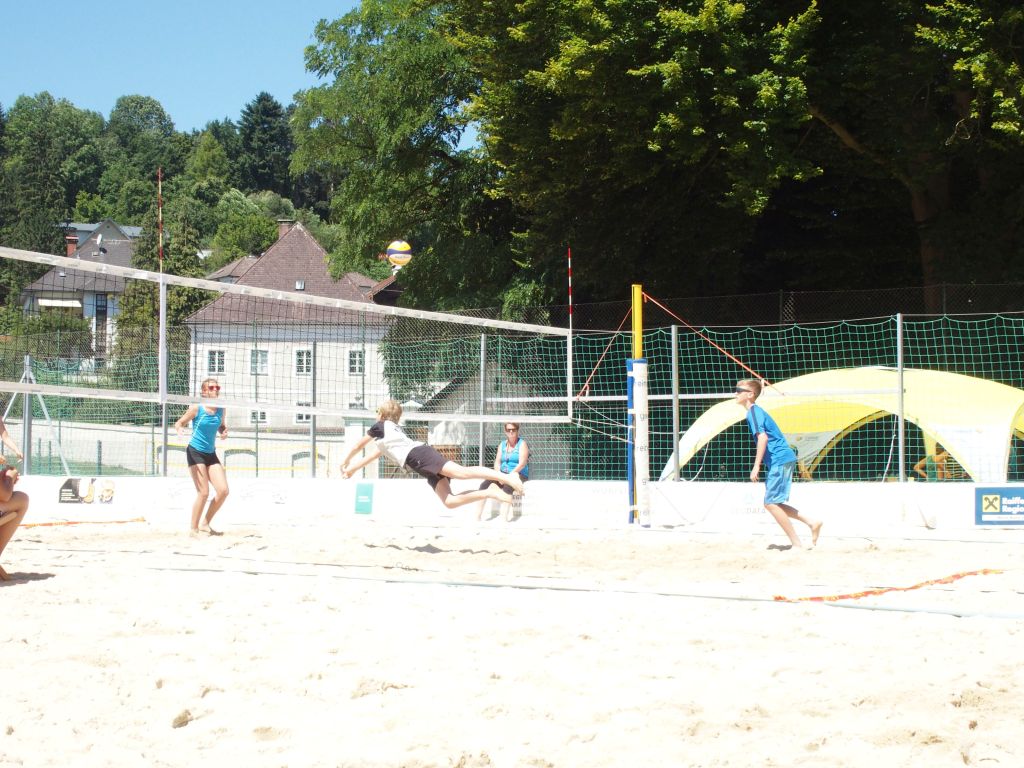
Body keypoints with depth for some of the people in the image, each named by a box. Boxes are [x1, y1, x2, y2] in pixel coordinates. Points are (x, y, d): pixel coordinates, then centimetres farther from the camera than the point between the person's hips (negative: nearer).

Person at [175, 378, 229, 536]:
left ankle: (205, 524, 13)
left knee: (223, 490, -4)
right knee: (204, 493, -12)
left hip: (211, 453, 6)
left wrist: (224, 432, -2)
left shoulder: (220, 409, 4)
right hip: (195, 452, -6)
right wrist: (180, 429, -26)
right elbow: (179, 423, -3)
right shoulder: (196, 408, -10)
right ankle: (194, 529, 3)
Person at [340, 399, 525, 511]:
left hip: (418, 455, -8)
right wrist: (353, 469, 59)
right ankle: (490, 492, -22)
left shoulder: (380, 426, 18)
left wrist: (346, 462, 45)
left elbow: (358, 446, 28)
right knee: (449, 501, -7)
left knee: (462, 472, -26)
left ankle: (505, 477, -42)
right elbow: (375, 454, 52)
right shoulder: (394, 430, 41)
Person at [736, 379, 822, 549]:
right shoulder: (757, 411, 19)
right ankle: (812, 523, 11)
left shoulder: (753, 411, -10)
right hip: (783, 459, 10)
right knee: (773, 503, 13)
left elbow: (762, 437, -22)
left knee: (771, 503, -8)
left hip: (779, 460, -10)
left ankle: (797, 544, -7)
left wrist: (756, 466, -23)